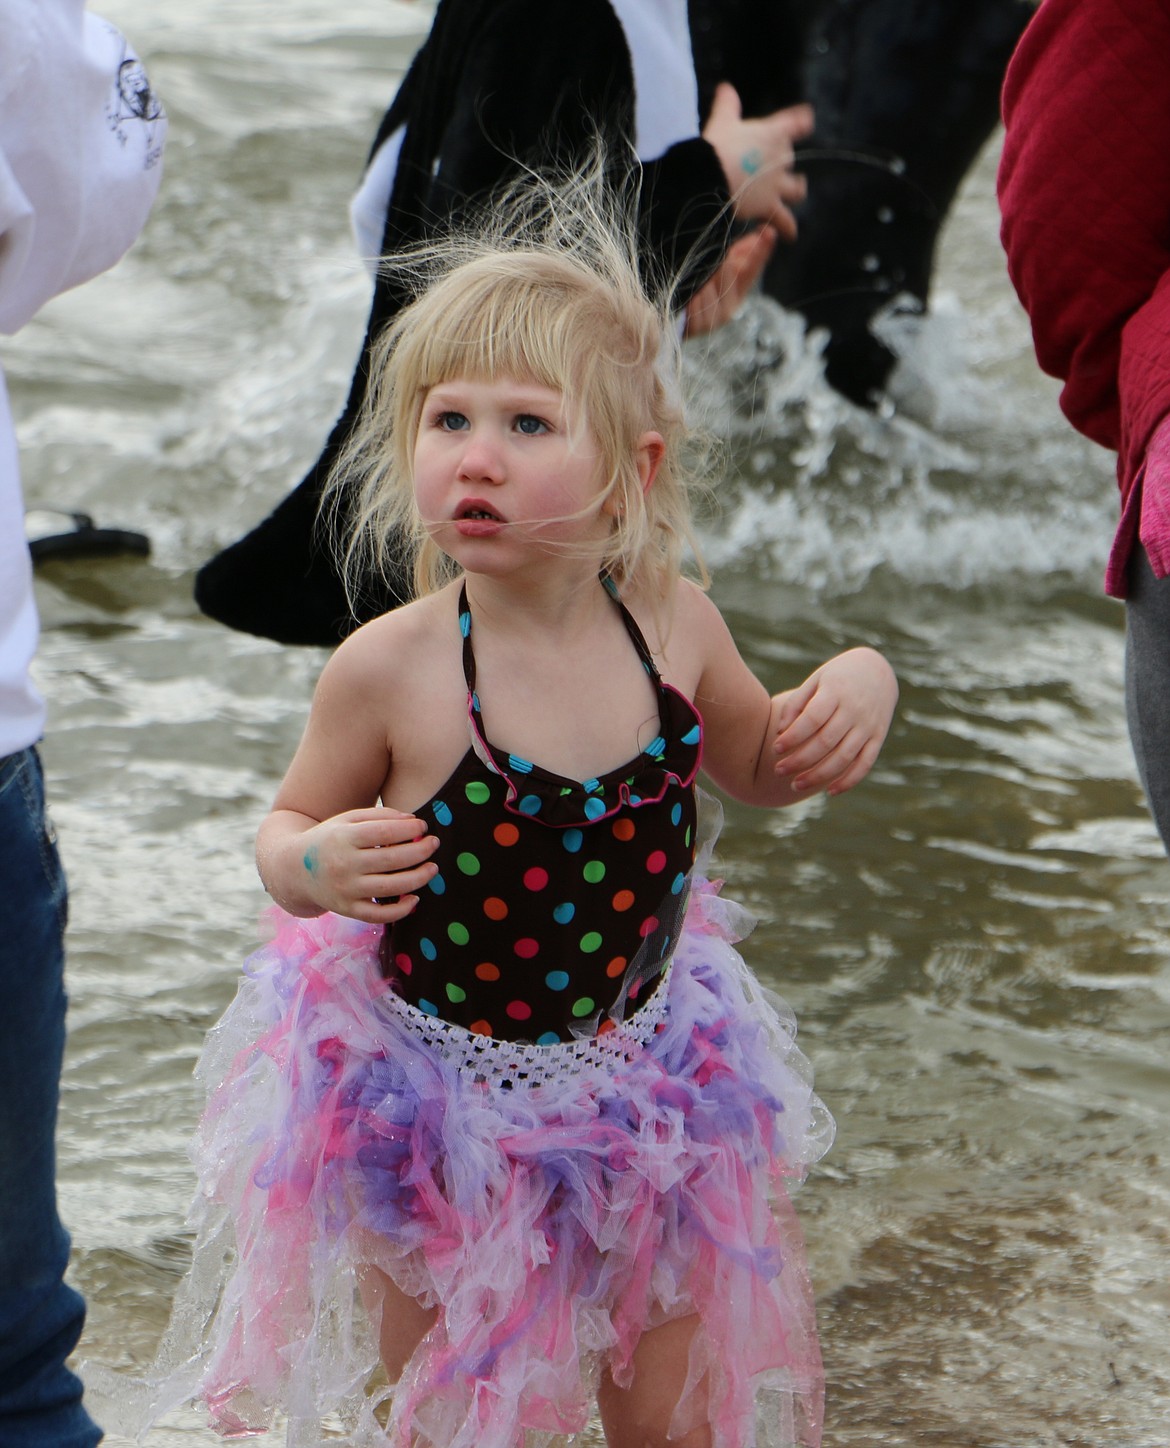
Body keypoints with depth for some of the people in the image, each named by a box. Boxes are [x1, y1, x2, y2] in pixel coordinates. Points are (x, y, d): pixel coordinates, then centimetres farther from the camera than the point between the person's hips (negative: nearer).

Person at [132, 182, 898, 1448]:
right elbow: (291, 823, -4)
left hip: (640, 1077, 3)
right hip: (431, 1101, -3)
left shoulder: (672, 624, -9)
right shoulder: (392, 668, -20)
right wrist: (317, 868, -27)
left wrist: (855, 684, -7)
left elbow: (758, 765, 12)